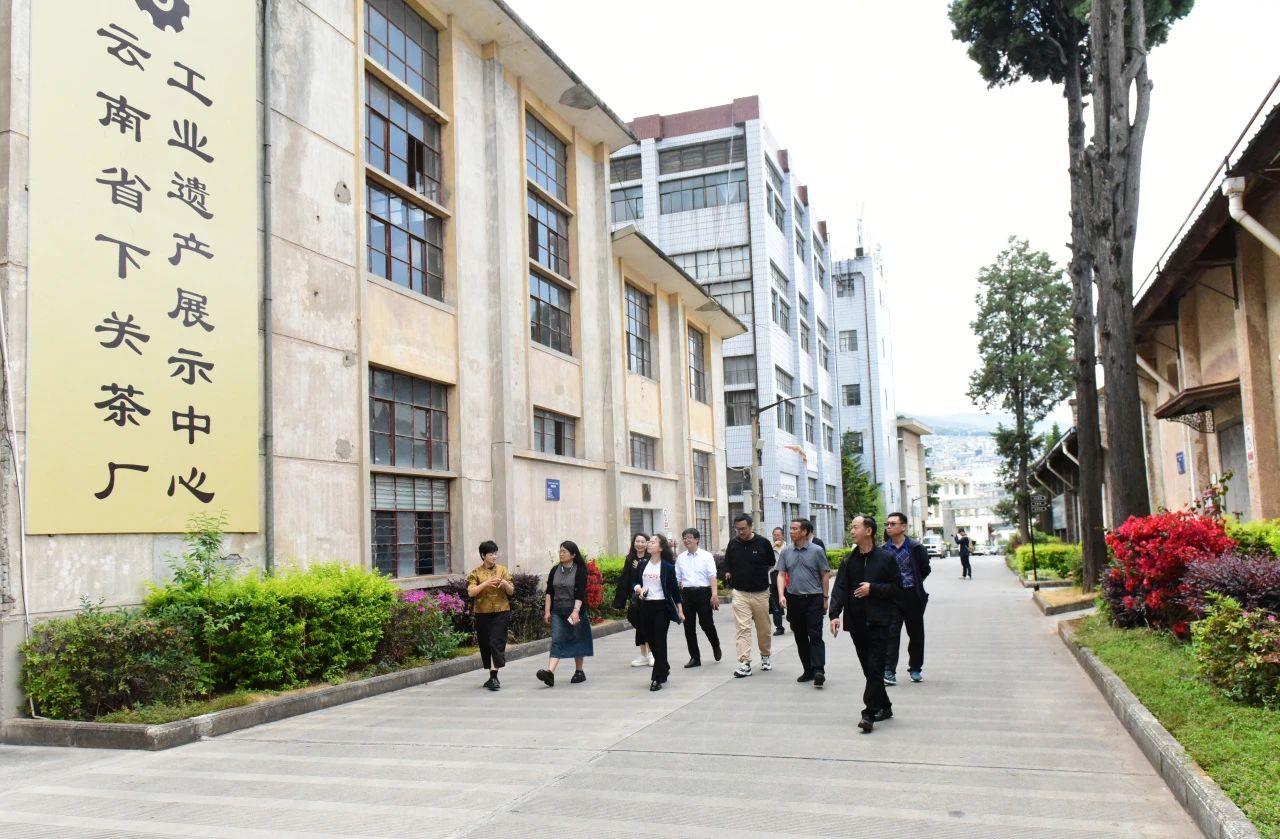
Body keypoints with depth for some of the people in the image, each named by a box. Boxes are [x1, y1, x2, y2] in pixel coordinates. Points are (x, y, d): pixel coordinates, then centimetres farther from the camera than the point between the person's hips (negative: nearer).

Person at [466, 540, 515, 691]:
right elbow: (471, 592, -9)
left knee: (497, 643, -13)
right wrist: (486, 583, -21)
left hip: (501, 612, -1)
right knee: (485, 645, 7)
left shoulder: (503, 570, 7)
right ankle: (492, 676, 22)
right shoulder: (475, 573, 4)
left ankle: (494, 677, -16)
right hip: (482, 613, 1)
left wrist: (505, 584, -15)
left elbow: (511, 591, 6)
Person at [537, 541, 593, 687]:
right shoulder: (555, 570, 7)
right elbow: (549, 592, 10)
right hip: (557, 612, 3)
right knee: (557, 641, -9)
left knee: (576, 641, 7)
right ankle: (550, 672, -22)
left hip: (575, 611, -3)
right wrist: (547, 610, 4)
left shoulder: (580, 571, -7)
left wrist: (576, 611, -24)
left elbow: (580, 594, -14)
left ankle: (579, 672, 22)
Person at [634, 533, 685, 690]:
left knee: (660, 641, -5)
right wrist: (639, 589, -7)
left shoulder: (667, 567, -4)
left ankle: (657, 678, -2)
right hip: (646, 606, 5)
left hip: (662, 607, -5)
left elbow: (674, 588, -1)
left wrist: (680, 610, 1)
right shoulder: (643, 565, 7)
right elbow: (636, 582, 17)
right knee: (651, 641, 10)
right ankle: (664, 669, 31)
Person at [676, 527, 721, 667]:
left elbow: (712, 576, -6)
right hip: (687, 593, 4)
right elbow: (677, 578, 13)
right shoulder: (680, 558, 10)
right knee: (689, 627, 5)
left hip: (703, 592, -4)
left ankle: (716, 646, 29)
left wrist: (714, 594, -15)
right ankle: (695, 658, 15)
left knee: (706, 623, -2)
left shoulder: (706, 556, -1)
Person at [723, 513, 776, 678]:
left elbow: (771, 564, 12)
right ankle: (744, 664, -10)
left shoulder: (763, 542, -3)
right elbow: (727, 565, 17)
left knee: (763, 628, 11)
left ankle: (765, 656, 33)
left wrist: (758, 573, 6)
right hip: (740, 593, 0)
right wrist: (729, 574, 3)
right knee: (742, 628, -9)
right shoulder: (733, 544, 2)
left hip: (760, 593, 0)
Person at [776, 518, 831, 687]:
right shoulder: (786, 551, 7)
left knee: (815, 636, -10)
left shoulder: (816, 550, -3)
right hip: (794, 599, 4)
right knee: (800, 638, 9)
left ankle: (819, 670, -14)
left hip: (814, 599, -4)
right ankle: (808, 670, 18)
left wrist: (825, 598, 1)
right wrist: (781, 595, -7)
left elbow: (825, 575, 2)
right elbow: (781, 574, 6)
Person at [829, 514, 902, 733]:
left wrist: (873, 589, -14)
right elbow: (840, 589, 3)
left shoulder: (885, 559, -3)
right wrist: (834, 614, -9)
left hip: (878, 622, -5)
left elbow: (897, 586, -3)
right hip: (856, 622, 5)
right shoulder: (849, 561, 9)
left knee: (875, 668, -7)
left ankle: (869, 713, -6)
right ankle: (884, 707, 25)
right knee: (868, 668, 11)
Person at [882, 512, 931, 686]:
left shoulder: (915, 548, -2)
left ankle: (915, 669, 26)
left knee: (916, 633, 10)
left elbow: (925, 569, 7)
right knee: (891, 633, -8)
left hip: (912, 596, 0)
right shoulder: (882, 550, 1)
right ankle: (889, 671, -8)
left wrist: (914, 584, 5)